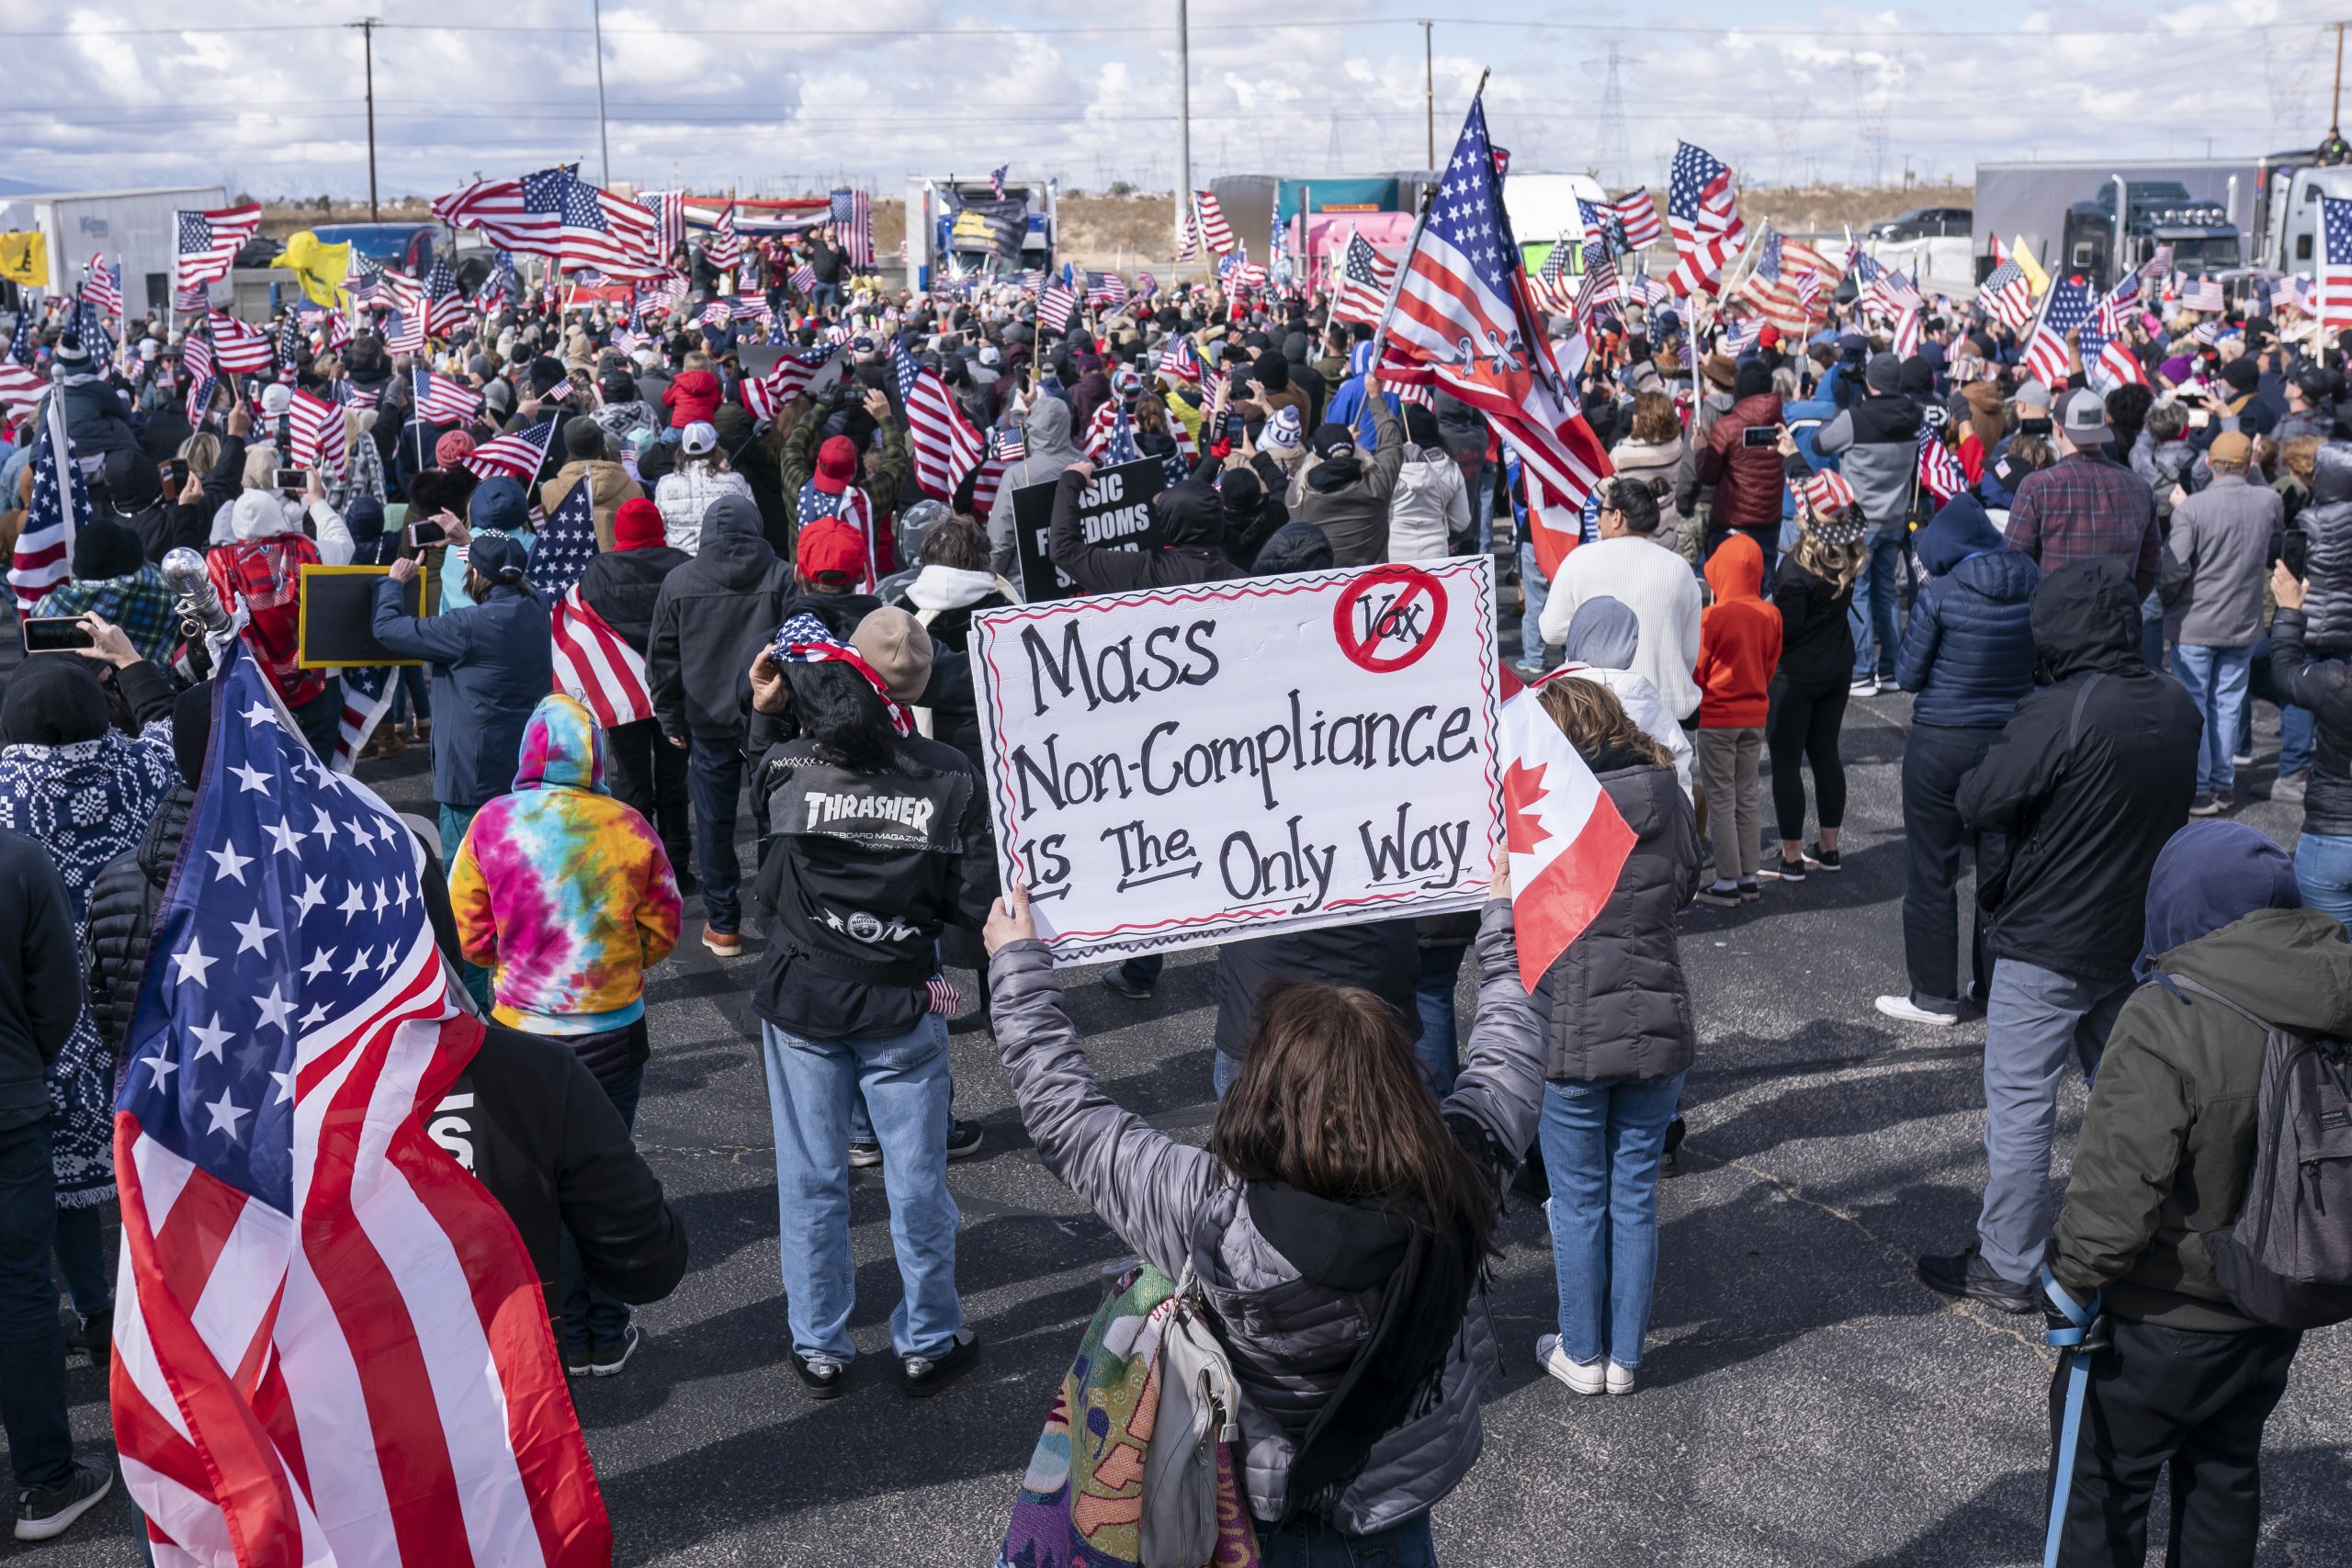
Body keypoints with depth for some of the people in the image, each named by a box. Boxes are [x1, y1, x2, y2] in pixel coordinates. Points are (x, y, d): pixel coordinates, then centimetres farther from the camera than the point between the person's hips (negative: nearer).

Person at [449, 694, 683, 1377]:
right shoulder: (628, 828, -10)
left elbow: (467, 934, -4)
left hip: (523, 1032, 0)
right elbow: (661, 932, -1)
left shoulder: (492, 824, -11)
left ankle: (564, 1336, 20)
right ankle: (607, 1334, 21)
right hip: (614, 1033, 0)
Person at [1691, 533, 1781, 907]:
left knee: (1721, 800, 3)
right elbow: (1770, 666, 7)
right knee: (1748, 797, 15)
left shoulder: (1713, 617, -19)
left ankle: (1727, 882, 6)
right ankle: (1749, 877, 20)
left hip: (1717, 718, -5)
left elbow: (1695, 672, -11)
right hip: (1755, 715, 5)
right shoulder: (1770, 616, -4)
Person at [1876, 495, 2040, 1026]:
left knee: (1931, 872, 8)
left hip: (1941, 743, -4)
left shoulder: (1939, 594, -14)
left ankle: (1935, 995, 14)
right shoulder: (2034, 586, -2)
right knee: (2001, 866, 15)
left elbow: (1908, 675, -9)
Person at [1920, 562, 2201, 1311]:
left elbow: (1978, 804, -20)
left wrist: (2003, 751, -2)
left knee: (2020, 1108, 3)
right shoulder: (2177, 706, 0)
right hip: (2134, 937, 7)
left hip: (2047, 949, -7)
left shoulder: (2058, 714, -23)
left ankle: (2006, 1265, 12)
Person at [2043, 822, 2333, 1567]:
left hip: (2164, 1323, -6)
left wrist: (2075, 1274, -14)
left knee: (2102, 1484, 12)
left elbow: (2116, 1191, -30)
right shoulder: (2326, 1004, -7)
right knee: (2225, 1475, 25)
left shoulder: (2165, 1022, -28)